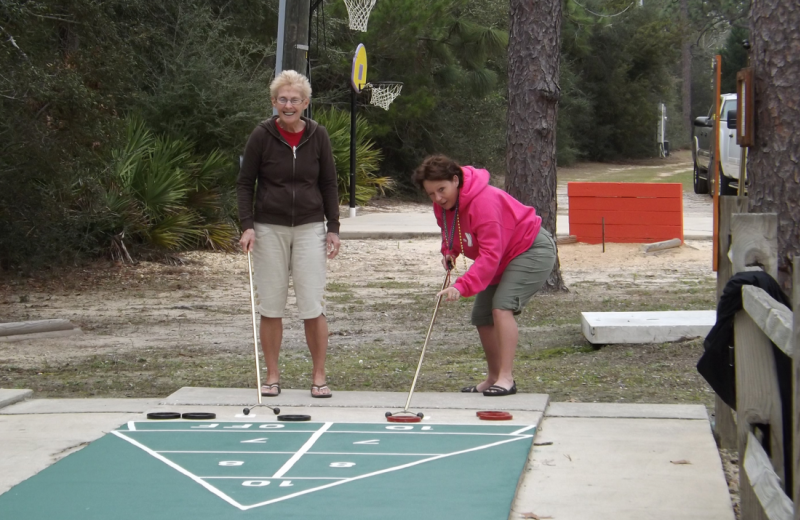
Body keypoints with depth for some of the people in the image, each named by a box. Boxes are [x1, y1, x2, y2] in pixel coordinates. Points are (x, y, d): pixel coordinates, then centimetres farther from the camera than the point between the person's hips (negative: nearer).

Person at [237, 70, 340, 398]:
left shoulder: (318, 136, 1)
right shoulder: (262, 136, -3)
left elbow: (329, 184, 8)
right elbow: (245, 183, 2)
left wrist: (333, 228, 3)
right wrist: (247, 226, -8)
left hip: (309, 228, 0)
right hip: (269, 229, 0)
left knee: (313, 307, -3)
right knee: (270, 306, 3)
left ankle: (319, 377, 6)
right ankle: (272, 376, 13)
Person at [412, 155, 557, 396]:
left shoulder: (483, 202, -34)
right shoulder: (443, 205, -7)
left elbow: (490, 255, -39)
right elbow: (451, 232, 15)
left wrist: (462, 286, -47)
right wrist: (449, 250, -8)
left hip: (532, 250, -10)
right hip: (503, 258, 10)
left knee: (502, 306, -26)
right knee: (482, 317, 8)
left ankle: (506, 378, -28)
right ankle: (493, 377, 22)